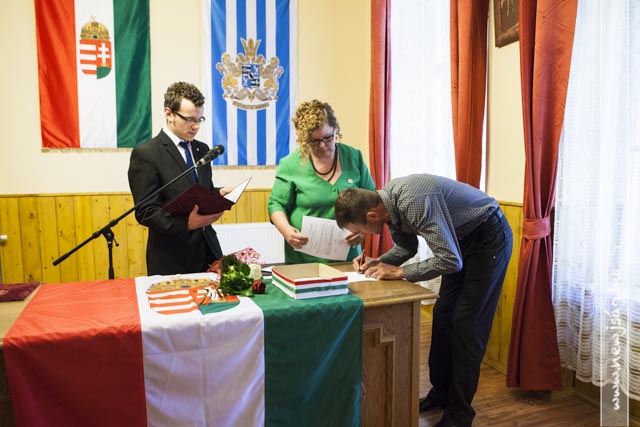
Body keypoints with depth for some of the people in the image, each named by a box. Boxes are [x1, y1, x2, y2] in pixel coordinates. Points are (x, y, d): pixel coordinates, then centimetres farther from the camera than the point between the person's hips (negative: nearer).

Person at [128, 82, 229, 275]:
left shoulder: (202, 149, 12)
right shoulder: (145, 153, -8)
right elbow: (145, 212, -12)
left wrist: (219, 194, -2)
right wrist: (186, 223, -27)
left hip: (208, 250, 6)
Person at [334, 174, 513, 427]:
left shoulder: (414, 202, -35)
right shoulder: (388, 202, -7)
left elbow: (450, 261, -33)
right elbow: (407, 247, 8)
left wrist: (399, 271, -27)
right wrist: (379, 262, -9)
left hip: (489, 237, -9)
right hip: (461, 237, 9)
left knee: (466, 323, -7)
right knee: (443, 314, 9)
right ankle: (441, 392, 23)